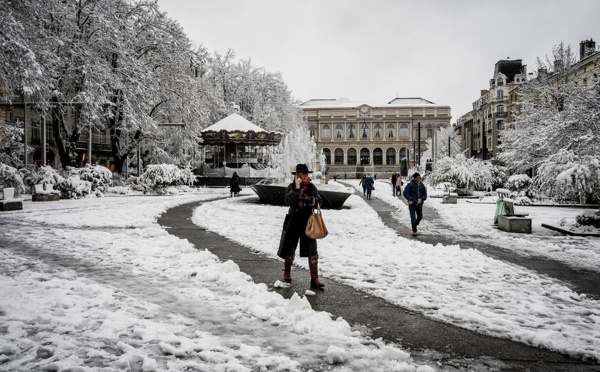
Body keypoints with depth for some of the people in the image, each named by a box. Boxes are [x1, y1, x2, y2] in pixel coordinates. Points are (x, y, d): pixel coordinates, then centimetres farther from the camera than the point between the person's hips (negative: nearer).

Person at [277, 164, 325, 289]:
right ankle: (287, 271, 38)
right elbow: (288, 201, -16)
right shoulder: (291, 186, -1)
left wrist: (309, 200, -18)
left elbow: (318, 202, 0)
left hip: (308, 222, 1)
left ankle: (314, 280, -2)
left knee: (312, 251, -6)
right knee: (289, 248, 11)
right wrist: (297, 189, -22)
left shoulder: (311, 187, 4)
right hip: (293, 221, -1)